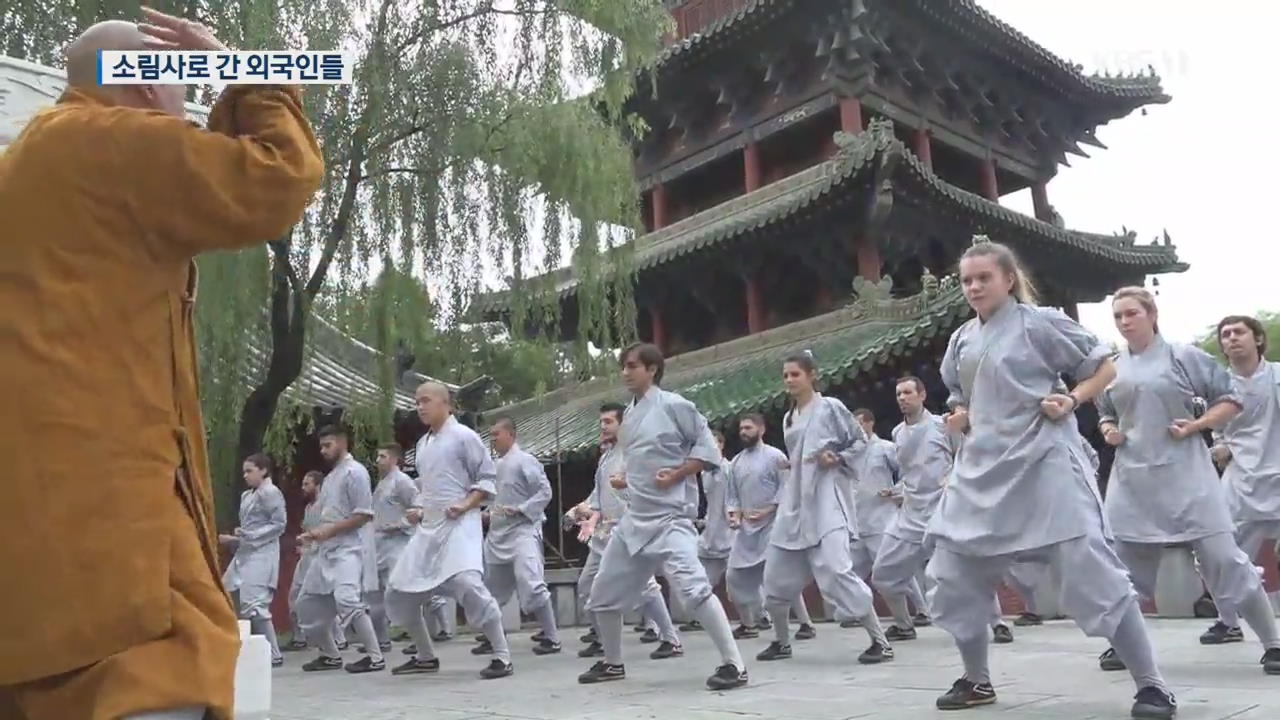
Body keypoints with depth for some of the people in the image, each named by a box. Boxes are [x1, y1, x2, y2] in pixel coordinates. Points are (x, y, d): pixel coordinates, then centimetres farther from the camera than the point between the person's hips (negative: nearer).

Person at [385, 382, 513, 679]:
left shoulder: (463, 435, -4)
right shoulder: (423, 444, 17)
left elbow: (488, 479, -6)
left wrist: (465, 505, -18)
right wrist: (418, 509, 7)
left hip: (458, 524, -8)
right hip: (428, 527, 8)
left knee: (467, 584, -27)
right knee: (399, 591, 8)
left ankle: (502, 656, -14)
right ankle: (426, 656, 25)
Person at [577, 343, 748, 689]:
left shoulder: (673, 404, -8)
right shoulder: (629, 414, 14)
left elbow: (707, 447, -8)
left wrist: (676, 475, -16)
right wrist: (627, 479, 7)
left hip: (669, 516, -8)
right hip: (635, 518, 8)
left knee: (693, 587, -25)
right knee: (604, 593, 15)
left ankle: (734, 664, -16)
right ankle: (612, 662, 33)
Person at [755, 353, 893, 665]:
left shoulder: (830, 407, -3)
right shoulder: (788, 418, 16)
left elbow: (860, 441, 1)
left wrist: (838, 459, -13)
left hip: (825, 502, -7)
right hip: (794, 504, 7)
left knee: (837, 572, -19)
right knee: (775, 576, 9)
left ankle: (880, 642, -9)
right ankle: (781, 642, 26)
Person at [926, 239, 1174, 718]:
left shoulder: (1040, 322, -4)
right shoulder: (961, 339, 12)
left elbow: (1104, 367, 2)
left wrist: (1072, 399, -14)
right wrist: (959, 418, 3)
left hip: (1043, 463, -6)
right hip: (981, 469, 6)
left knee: (1092, 571, -9)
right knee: (953, 577, 6)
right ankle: (977, 680, 23)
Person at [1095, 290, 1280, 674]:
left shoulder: (1183, 356, -3)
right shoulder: (1112, 368, 9)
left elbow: (1231, 400, 1)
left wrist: (1196, 425, -13)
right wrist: (1108, 431, 2)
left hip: (1184, 474, -4)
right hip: (1132, 477, 4)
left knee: (1223, 558, -4)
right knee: (1122, 563, 5)